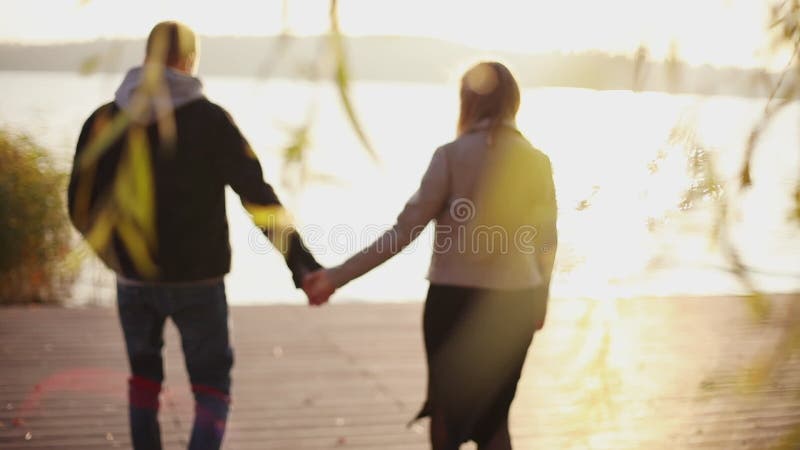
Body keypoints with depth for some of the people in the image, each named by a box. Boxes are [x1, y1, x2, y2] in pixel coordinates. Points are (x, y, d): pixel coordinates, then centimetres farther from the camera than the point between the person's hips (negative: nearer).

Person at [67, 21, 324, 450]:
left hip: (135, 277, 3)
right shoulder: (210, 120, -9)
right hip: (198, 278, -2)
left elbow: (81, 207, 3)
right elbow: (256, 193, -14)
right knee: (213, 390, 11)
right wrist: (298, 258, -14)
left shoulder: (105, 121, -1)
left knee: (144, 377, 25)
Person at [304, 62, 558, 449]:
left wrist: (337, 276, -7)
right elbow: (546, 242, 6)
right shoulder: (536, 162, 1)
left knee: (446, 410, 16)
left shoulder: (452, 156, -8)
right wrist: (541, 300, 22)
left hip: (454, 299, -3)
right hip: (515, 302, 3)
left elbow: (405, 230, -11)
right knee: (494, 417, 17)